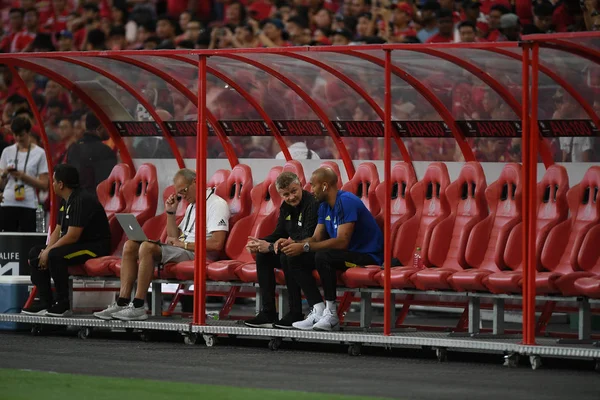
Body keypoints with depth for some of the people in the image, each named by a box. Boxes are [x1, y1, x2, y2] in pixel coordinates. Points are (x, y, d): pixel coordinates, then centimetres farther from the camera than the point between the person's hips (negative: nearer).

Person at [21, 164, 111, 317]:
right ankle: (45, 302, -3)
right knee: (35, 253, 2)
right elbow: (57, 231, 13)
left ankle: (63, 304, -23)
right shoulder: (66, 202, 12)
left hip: (95, 247, -10)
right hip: (78, 246, 10)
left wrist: (48, 251, -18)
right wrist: (46, 250, -5)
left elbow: (72, 236, -25)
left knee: (56, 255, -33)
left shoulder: (82, 201, -20)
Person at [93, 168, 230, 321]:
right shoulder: (191, 206, 25)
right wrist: (171, 212, 15)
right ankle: (122, 303, -13)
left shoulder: (217, 204, -6)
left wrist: (183, 244, -14)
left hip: (198, 254, -10)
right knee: (130, 246, -2)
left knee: (147, 247, -29)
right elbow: (175, 237, 26)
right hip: (181, 251, 10)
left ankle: (138, 307, -30)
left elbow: (217, 244, -18)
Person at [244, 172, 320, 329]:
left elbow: (307, 241, -27)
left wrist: (270, 247, -24)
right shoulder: (286, 207, 8)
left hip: (316, 254, -10)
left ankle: (296, 314, -26)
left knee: (287, 256, -33)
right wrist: (260, 243, -7)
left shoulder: (313, 204, -21)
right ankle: (268, 314, -4)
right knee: (263, 256, 0)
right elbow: (279, 235, 16)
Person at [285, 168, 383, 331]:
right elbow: (316, 238, 10)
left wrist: (304, 247, -27)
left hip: (368, 256, -10)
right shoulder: (324, 207, 11)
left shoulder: (346, 202, -19)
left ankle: (331, 315, -24)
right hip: (349, 255, 10)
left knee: (322, 256, -33)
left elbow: (342, 242, -27)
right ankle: (318, 311, -17)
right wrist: (293, 244, -10)